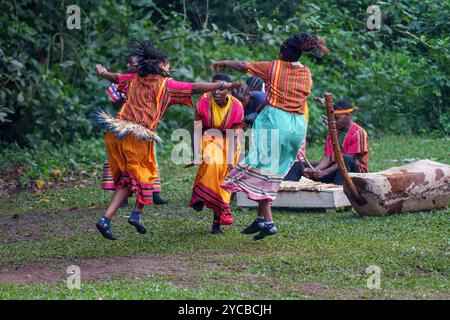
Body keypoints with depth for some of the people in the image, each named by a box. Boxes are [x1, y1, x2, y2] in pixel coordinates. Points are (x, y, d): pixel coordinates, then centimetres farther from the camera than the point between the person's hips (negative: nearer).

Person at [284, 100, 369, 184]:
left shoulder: (358, 133, -9)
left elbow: (348, 160, -18)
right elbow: (327, 157, 4)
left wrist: (325, 172, -25)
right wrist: (314, 170, -16)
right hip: (334, 169, 7)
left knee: (345, 159, -41)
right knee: (298, 166, -4)